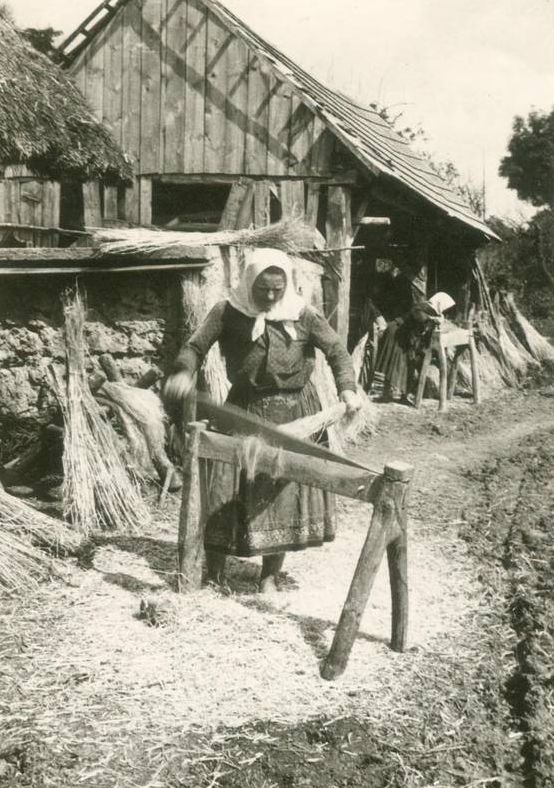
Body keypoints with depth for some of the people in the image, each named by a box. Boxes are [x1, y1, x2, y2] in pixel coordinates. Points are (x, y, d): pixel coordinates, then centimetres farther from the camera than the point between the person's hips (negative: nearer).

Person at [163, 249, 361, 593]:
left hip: (294, 414, 1)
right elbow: (195, 346, -5)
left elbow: (337, 350, 0)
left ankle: (270, 576, 19)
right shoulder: (229, 312, -6)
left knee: (284, 489, 4)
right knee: (230, 490, -1)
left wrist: (347, 388, -15)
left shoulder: (303, 315, -5)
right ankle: (215, 573, 13)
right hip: (245, 410, 0)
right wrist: (184, 371, -26)